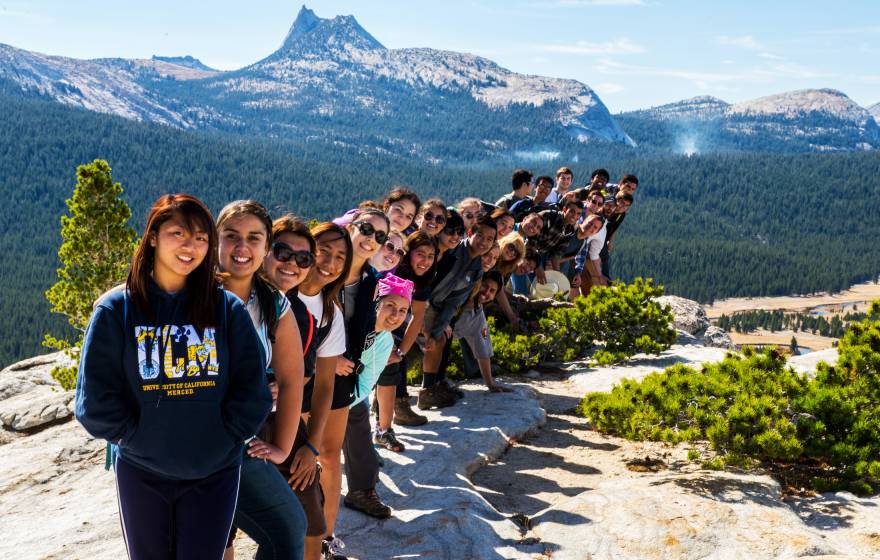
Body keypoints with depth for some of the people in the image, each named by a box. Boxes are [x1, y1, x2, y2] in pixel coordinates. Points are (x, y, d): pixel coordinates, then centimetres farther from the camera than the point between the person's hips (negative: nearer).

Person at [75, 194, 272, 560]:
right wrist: (139, 439, -8)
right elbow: (94, 400, -6)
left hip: (215, 472, 0)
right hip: (141, 473, 0)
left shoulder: (228, 308, -3)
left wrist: (223, 439, -8)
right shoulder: (116, 309, -4)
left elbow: (253, 393, -4)